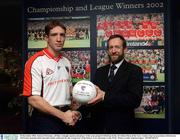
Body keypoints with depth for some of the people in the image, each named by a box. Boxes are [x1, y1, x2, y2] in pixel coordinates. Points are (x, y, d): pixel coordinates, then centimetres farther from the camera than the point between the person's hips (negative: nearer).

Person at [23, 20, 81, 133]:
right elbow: (33, 99, -17)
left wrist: (72, 112, 1)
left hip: (66, 119, 6)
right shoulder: (36, 61, -12)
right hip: (45, 120, -6)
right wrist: (62, 115, -15)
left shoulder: (66, 62, 9)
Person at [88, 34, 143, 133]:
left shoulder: (134, 71, -6)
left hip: (121, 128, -4)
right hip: (99, 127, 4)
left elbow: (135, 99, -17)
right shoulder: (100, 71, 10)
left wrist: (105, 96, -24)